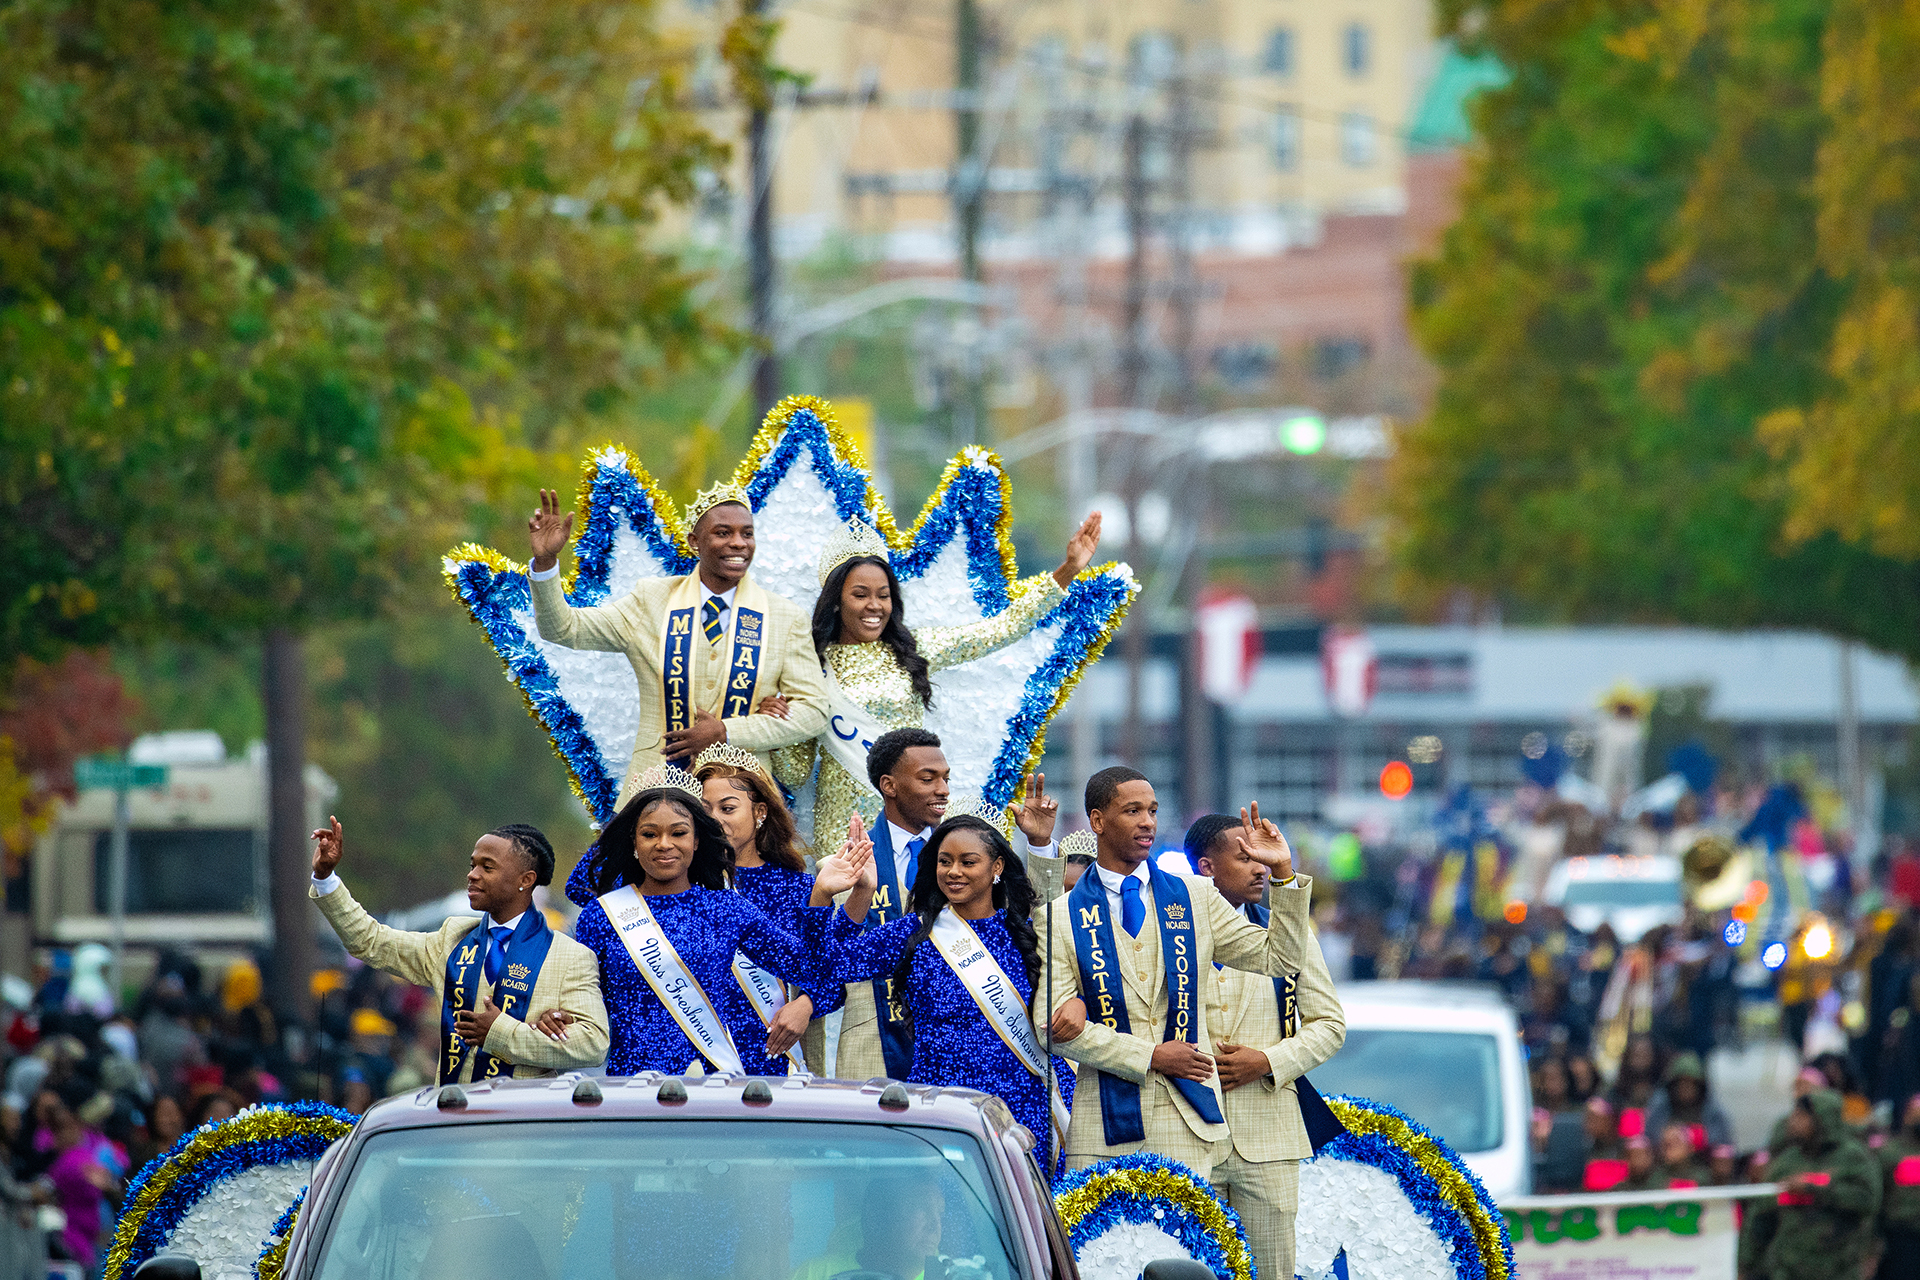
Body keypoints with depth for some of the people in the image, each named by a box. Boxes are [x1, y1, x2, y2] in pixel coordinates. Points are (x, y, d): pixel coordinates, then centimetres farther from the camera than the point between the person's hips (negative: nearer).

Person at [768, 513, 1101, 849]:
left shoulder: (914, 650, 8)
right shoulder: (813, 665, 4)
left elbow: (1005, 628, 7)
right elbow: (796, 773, 6)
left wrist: (1068, 570, 4)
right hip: (844, 819, -1)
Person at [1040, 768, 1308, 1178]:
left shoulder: (1196, 898, 12)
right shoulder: (1062, 917, 3)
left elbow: (1280, 960, 10)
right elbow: (1052, 1024, -4)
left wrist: (1282, 874, -2)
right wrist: (1149, 1056, -9)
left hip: (1188, 1118, 1)